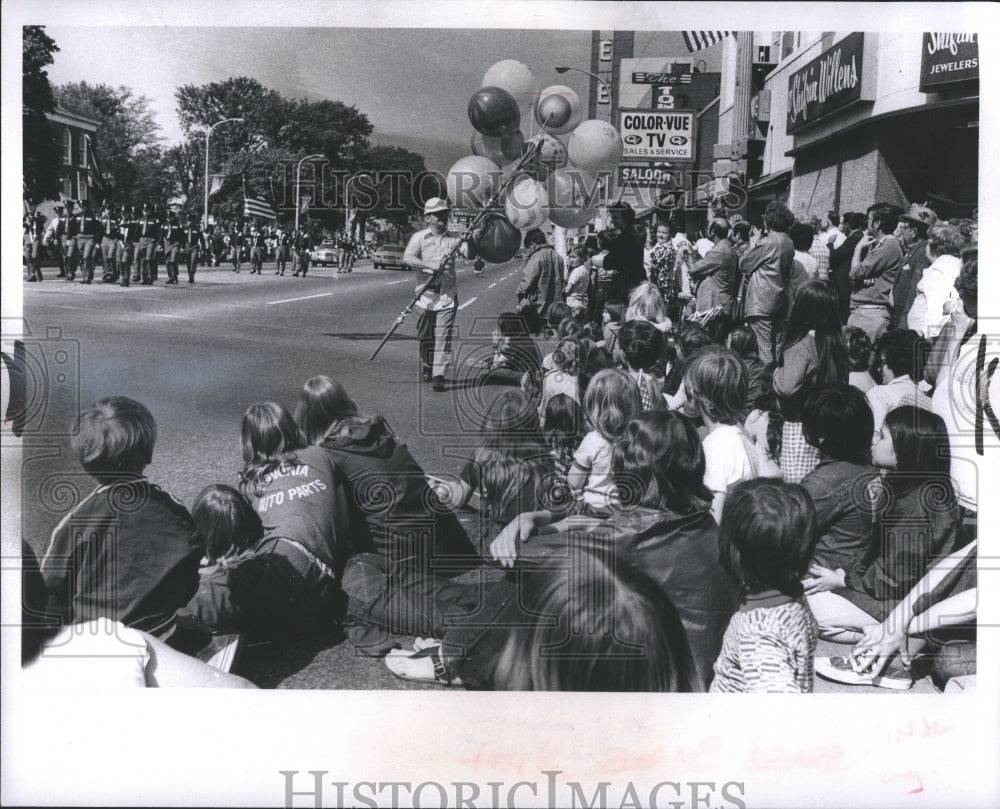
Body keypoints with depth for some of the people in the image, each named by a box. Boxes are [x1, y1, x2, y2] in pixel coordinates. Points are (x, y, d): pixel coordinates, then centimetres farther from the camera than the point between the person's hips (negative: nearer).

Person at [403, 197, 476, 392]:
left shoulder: (452, 238, 11)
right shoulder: (419, 237, 3)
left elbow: (469, 254, 1)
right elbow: (407, 259, -11)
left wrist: (469, 238, -16)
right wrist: (429, 265, -23)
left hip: (447, 295, 1)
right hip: (426, 294, -1)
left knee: (443, 335, -7)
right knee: (424, 336, 9)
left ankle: (439, 375, -10)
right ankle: (427, 368, 29)